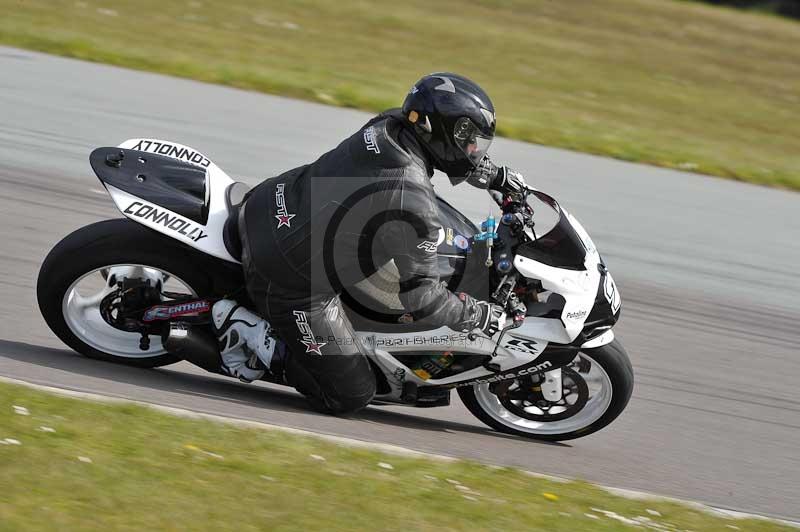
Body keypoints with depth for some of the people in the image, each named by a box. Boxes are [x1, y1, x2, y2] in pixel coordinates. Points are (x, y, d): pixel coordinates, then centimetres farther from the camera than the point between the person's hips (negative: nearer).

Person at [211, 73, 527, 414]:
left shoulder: (387, 126, -5)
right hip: (291, 281, -8)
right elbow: (422, 299, -20)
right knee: (350, 397, 3)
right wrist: (481, 316, -7)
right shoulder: (413, 206, -27)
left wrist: (495, 175, 21)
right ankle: (248, 328, 1)